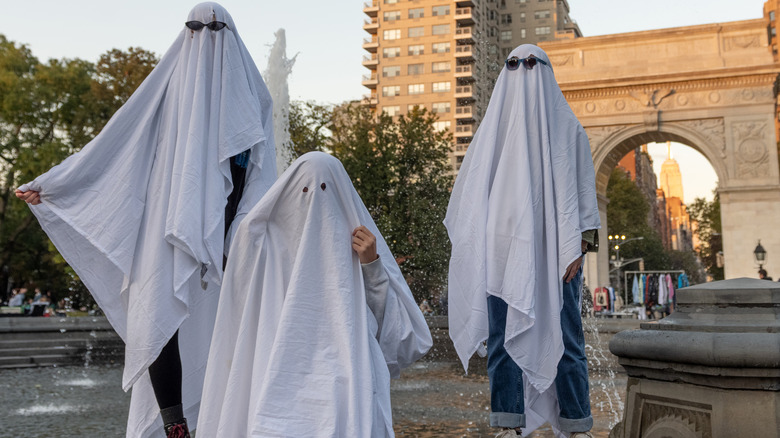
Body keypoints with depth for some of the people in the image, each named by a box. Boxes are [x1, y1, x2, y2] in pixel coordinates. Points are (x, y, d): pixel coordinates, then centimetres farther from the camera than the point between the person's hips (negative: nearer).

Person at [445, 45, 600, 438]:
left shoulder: (567, 127, 10)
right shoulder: (494, 126, 16)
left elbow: (583, 187, 5)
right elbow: (471, 189, 14)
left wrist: (581, 245, -6)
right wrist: (475, 248, 4)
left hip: (554, 248, -1)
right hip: (503, 247, 2)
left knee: (563, 334, -1)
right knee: (503, 335, -1)